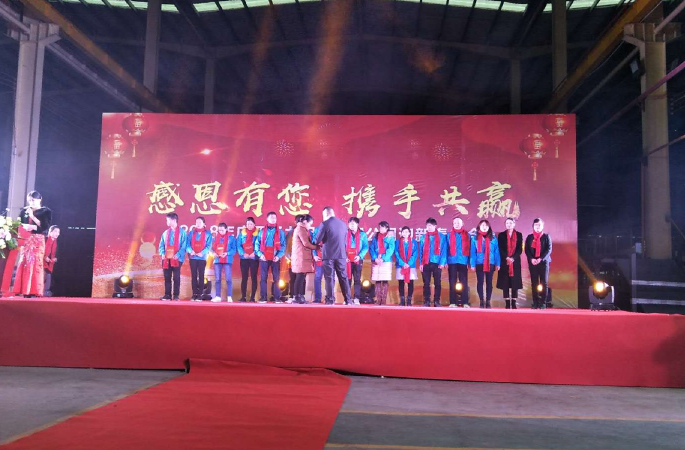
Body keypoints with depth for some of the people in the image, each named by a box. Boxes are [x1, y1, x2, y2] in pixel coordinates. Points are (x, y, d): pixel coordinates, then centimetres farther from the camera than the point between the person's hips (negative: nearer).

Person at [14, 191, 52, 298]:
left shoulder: (46, 211, 4)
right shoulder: (24, 210, 16)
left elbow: (45, 227, -8)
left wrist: (32, 216, -9)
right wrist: (25, 227, -10)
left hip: (38, 242, -4)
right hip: (25, 241, 4)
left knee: (35, 265, -11)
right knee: (23, 264, -4)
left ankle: (34, 291, -12)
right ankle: (24, 290, -3)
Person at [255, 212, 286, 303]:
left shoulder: (280, 232, 9)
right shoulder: (262, 231, 12)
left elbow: (283, 245, 3)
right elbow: (257, 244, 7)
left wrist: (279, 255, -11)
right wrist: (260, 254, -8)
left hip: (275, 258, -1)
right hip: (264, 258, 1)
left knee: (276, 278, -2)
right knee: (263, 278, -1)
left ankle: (277, 297, 0)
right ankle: (263, 297, 2)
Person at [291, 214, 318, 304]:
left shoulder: (300, 229, 22)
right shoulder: (301, 229, -9)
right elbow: (306, 243, -15)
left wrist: (314, 245, 5)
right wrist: (316, 247, -3)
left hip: (302, 257, 10)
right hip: (301, 257, -10)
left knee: (301, 277, 7)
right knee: (300, 277, -10)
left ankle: (300, 297, 6)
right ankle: (297, 297, -11)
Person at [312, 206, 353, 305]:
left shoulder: (325, 224, -8)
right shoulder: (343, 224, 7)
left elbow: (318, 240, -6)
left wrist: (316, 244, 16)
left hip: (328, 254, -4)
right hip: (341, 254, 4)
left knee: (329, 278, 2)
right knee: (343, 277, 9)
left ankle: (330, 299, 0)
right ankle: (348, 300, 9)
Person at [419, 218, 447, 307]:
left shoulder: (442, 237, 3)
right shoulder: (423, 237, 12)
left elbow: (444, 250, -1)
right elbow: (421, 251, 10)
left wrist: (442, 262, -11)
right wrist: (420, 263, 1)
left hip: (437, 263, -2)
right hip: (426, 263, 2)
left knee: (437, 283, 3)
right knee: (426, 283, 3)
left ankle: (437, 302, 8)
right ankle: (426, 301, 8)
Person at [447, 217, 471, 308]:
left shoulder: (467, 235, 8)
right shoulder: (449, 235, 8)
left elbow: (469, 249, 5)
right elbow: (446, 249, 5)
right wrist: (446, 261, -4)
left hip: (463, 261, 0)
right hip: (452, 261, 0)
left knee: (464, 282, -1)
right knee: (452, 282, 2)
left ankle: (465, 302, 2)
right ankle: (452, 302, 5)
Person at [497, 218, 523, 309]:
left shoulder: (519, 235, 8)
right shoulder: (501, 235, 7)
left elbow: (520, 249, 0)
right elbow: (500, 249, 0)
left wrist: (513, 258, -14)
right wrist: (506, 258, -15)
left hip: (515, 262, 0)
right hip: (504, 262, 0)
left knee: (515, 283, -1)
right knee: (505, 283, -2)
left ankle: (514, 303, 2)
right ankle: (507, 303, 2)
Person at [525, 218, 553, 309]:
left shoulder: (546, 236, 6)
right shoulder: (529, 237, 11)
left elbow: (549, 249, -2)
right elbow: (527, 250, 5)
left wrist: (541, 259, -15)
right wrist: (531, 259, -12)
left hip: (544, 262, -1)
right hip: (532, 262, 2)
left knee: (544, 283, -3)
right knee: (534, 283, 1)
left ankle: (543, 303, -1)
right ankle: (535, 303, 3)